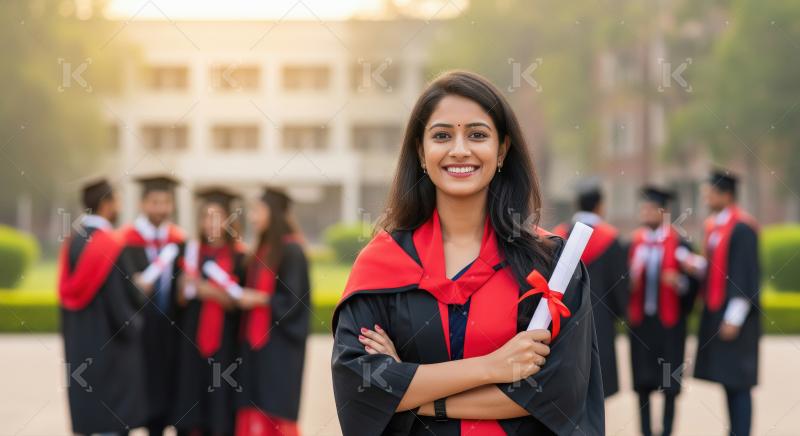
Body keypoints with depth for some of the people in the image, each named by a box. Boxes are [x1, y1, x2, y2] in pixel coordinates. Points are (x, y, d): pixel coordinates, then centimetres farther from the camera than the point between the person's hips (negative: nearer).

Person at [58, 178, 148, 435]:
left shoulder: (72, 241, 4)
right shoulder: (111, 246, -18)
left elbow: (66, 293, 10)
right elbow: (118, 297, -18)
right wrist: (134, 325, 1)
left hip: (78, 346, 7)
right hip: (108, 343, -7)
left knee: (84, 410, 14)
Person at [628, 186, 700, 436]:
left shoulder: (679, 245, -6)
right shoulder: (634, 243, 5)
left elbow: (693, 281, -5)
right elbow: (625, 278, 9)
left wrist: (680, 282, -24)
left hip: (668, 322, -3)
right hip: (640, 320, 3)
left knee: (669, 381, 3)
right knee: (642, 380, 5)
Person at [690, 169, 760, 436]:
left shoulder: (742, 228, -14)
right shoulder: (713, 225, 12)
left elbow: (745, 275, -17)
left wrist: (734, 318, -19)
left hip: (733, 314, -9)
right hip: (715, 310, 9)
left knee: (737, 381, -6)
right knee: (726, 378, 11)